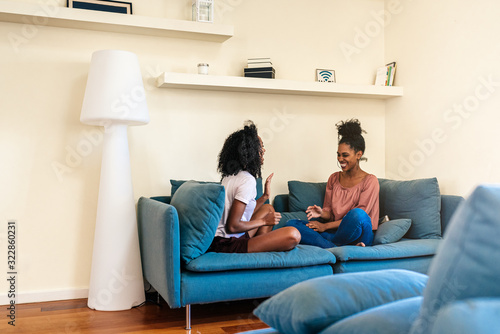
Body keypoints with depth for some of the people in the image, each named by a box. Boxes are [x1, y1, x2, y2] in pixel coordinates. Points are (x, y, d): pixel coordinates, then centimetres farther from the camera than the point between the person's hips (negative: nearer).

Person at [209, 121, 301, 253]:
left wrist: (265, 196, 19)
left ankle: (262, 249, 18)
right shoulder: (248, 180, -16)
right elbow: (232, 226, -21)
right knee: (293, 235, -23)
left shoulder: (230, 175, 13)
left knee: (268, 208, 30)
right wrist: (264, 221, -8)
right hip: (228, 245, -10)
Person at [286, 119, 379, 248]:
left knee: (357, 213, -39)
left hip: (358, 234, -5)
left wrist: (325, 226, -11)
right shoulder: (334, 178, 14)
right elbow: (329, 212, 14)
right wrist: (322, 213, -11)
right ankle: (340, 249, -31)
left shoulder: (369, 181, -2)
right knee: (291, 224, -15)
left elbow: (357, 217, -10)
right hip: (334, 232, 5)